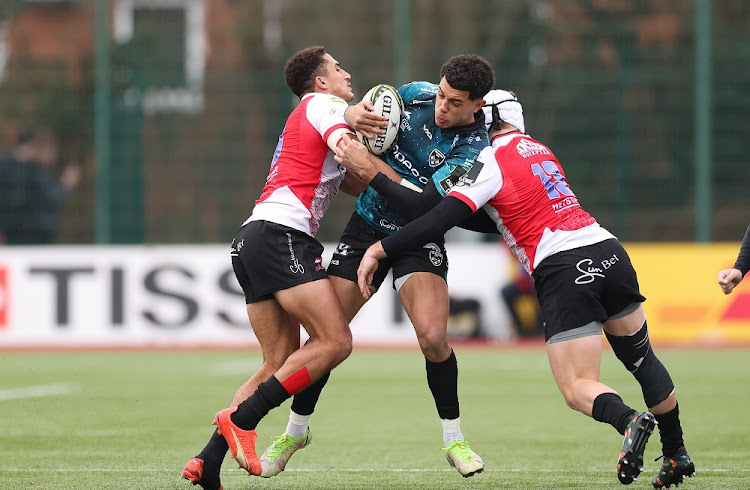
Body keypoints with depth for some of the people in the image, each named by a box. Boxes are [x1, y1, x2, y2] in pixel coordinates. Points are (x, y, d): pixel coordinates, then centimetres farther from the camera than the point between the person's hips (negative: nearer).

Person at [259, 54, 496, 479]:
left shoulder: (474, 149, -22)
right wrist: (354, 113, -14)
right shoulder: (418, 94, -8)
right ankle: (296, 430, 20)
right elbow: (355, 112, 9)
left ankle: (454, 439, -1)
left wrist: (371, 169, -35)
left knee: (433, 337, -23)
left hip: (419, 239, -4)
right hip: (367, 225, 4)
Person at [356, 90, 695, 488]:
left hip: (563, 270, -7)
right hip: (608, 250, 7)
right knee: (641, 359, 22)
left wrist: (379, 250, -7)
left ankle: (629, 421, -31)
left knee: (577, 387, -3)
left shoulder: (490, 161, -3)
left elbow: (441, 219, -11)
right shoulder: (539, 150, 21)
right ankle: (676, 454, 25)